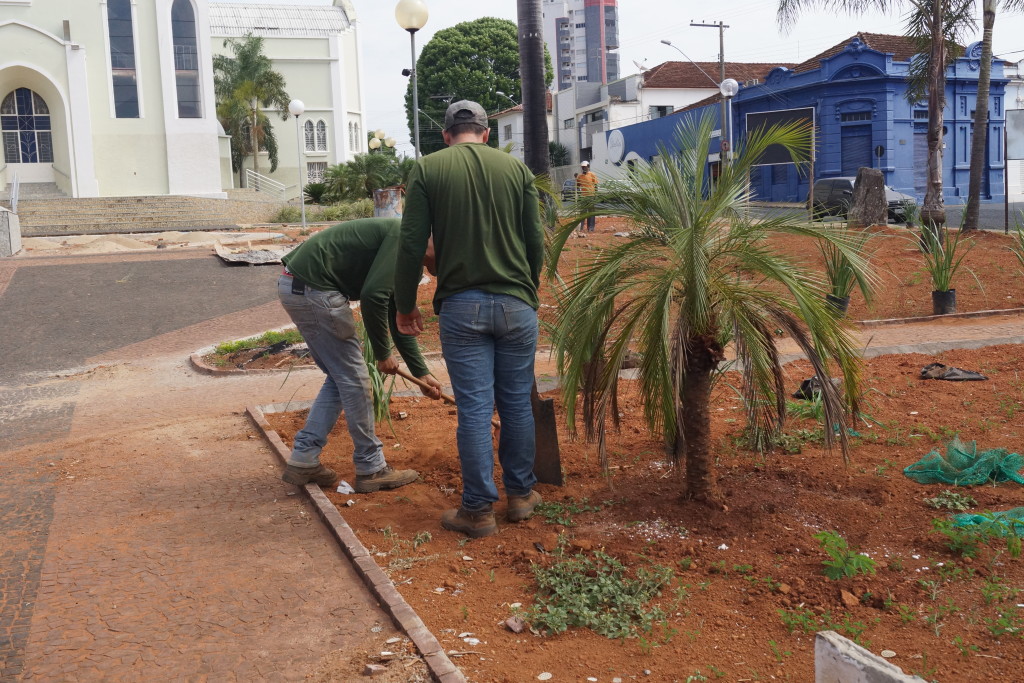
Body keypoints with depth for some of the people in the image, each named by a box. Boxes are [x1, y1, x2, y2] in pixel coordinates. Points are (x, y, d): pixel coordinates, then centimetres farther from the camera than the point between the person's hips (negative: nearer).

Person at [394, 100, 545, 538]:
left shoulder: (427, 169, 1)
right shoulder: (516, 168, 5)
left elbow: (412, 245, -4)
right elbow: (535, 241, 6)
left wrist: (405, 306, 8)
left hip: (461, 307, -2)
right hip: (516, 304, 2)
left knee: (474, 407, 2)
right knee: (517, 403, 13)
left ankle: (478, 510, 9)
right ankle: (520, 494, 25)